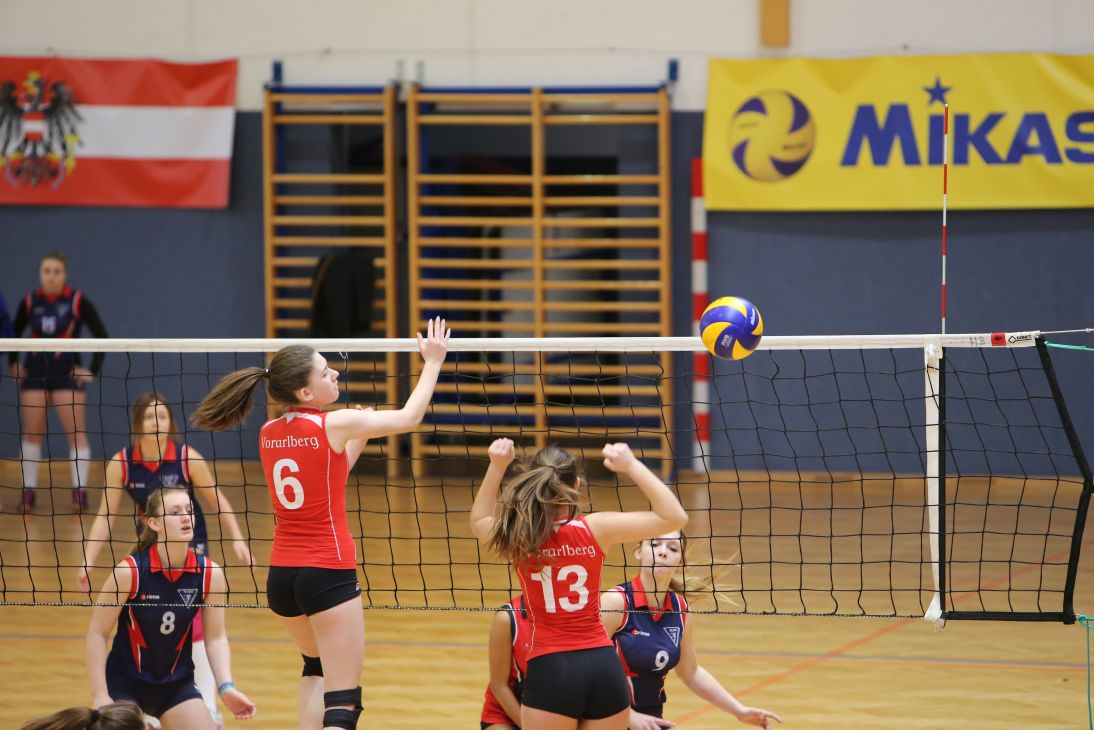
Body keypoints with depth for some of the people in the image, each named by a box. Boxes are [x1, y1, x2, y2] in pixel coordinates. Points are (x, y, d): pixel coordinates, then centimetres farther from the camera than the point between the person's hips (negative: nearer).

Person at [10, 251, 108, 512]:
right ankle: (28, 491, 8)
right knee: (32, 433, 2)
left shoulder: (77, 301, -10)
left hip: (67, 373, -3)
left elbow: (102, 336, -6)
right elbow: (13, 334, 17)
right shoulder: (30, 302, 0)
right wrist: (14, 363, 9)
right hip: (35, 372, 3)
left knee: (76, 432, -7)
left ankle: (80, 491, -2)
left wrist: (93, 370, -9)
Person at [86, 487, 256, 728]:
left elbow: (215, 638, -2)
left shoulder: (210, 574, -10)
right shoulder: (129, 571, -19)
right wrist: (100, 696, -15)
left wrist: (226, 687, -16)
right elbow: (97, 634, -12)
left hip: (177, 685, 3)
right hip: (124, 683, -3)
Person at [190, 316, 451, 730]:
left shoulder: (269, 434, 6)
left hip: (281, 576, 7)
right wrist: (433, 362, 11)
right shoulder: (335, 425, -12)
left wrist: (357, 440, 21)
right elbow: (409, 418, 1)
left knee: (317, 666, 32)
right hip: (328, 575, -7)